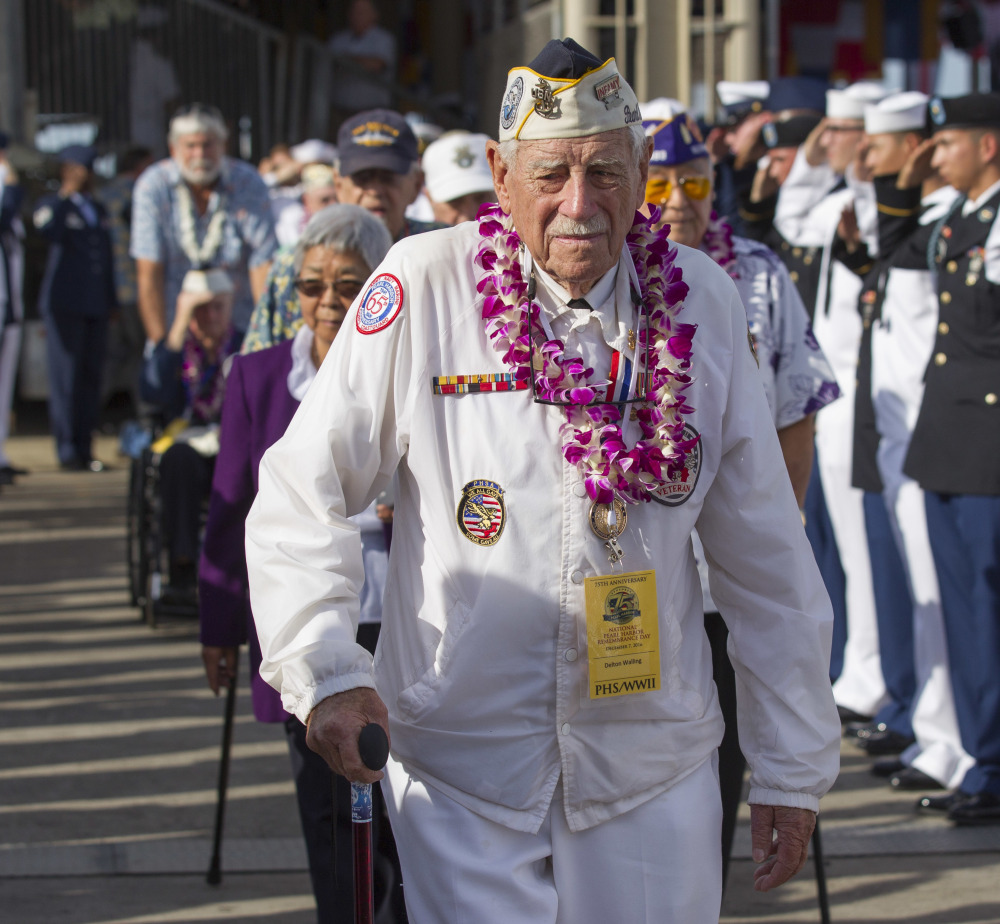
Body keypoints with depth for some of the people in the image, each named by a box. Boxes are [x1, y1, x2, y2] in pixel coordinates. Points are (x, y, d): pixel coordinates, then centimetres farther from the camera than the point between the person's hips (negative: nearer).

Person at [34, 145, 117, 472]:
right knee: (65, 378, -5)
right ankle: (67, 451, -2)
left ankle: (85, 449, 9)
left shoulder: (98, 209, 20)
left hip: (96, 307, 6)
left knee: (91, 377, 4)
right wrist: (66, 194, -16)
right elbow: (49, 230, -24)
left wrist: (111, 303, 17)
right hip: (64, 305, -6)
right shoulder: (52, 205, 1)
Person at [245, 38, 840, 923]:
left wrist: (794, 767, 8)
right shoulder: (423, 288, -9)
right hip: (462, 769, -2)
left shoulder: (700, 302, -1)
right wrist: (324, 673, -17)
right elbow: (298, 499, -3)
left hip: (653, 770, 2)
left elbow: (765, 555, 6)